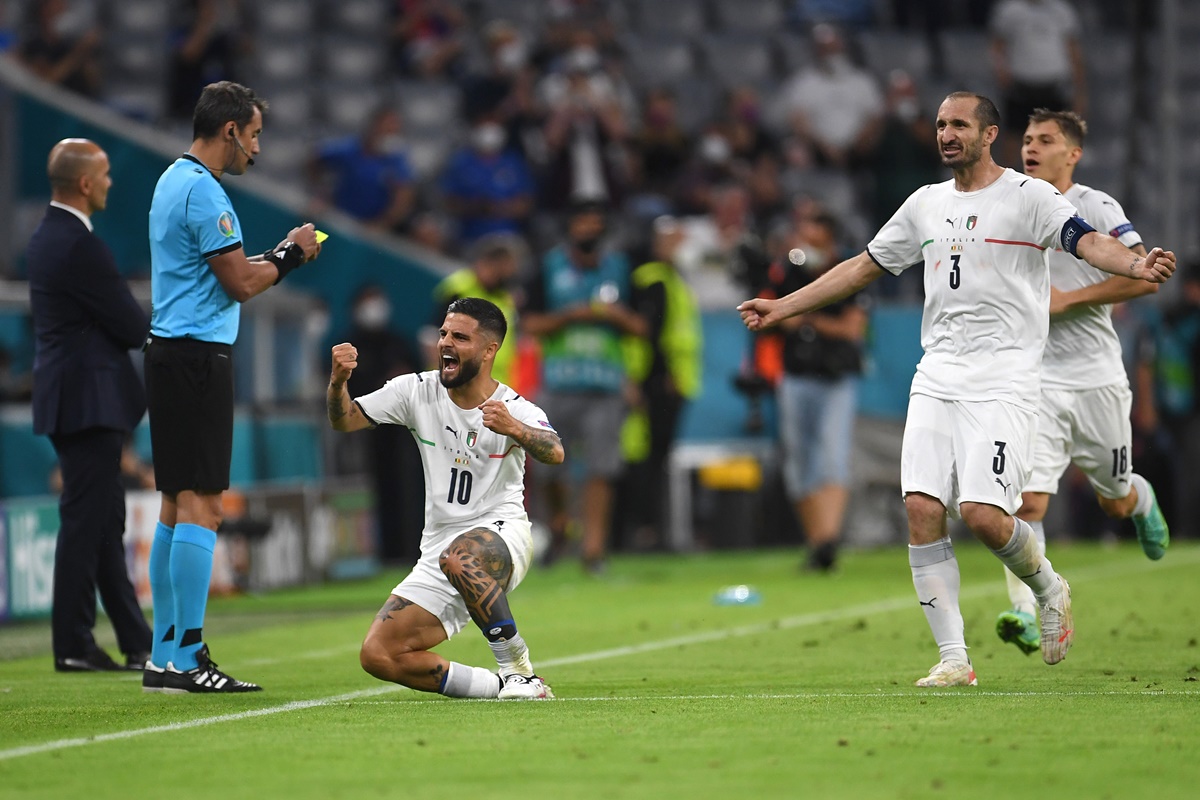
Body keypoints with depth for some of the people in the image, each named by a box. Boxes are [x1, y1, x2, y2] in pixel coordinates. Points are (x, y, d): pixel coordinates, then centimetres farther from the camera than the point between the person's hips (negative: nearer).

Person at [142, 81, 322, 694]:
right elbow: (241, 283, -14)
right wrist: (291, 253, 1)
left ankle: (164, 655, 12)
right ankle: (185, 659, -13)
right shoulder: (203, 191, -14)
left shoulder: (173, 181, 18)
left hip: (171, 351, 11)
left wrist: (278, 256, 17)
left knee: (177, 505, 10)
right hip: (198, 355, -11)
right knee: (200, 504, -11)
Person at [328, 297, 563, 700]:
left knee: (457, 557, -41)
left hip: (501, 534, -5)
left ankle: (518, 667, -24)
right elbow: (345, 420, 2)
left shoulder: (515, 409, -11)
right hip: (439, 546, 5)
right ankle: (501, 686, -2)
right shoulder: (417, 390, 2)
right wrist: (338, 381, -21)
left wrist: (513, 429, -52)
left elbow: (555, 453, -31)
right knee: (379, 655, -9)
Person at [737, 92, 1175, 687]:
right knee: (921, 509, -8)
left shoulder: (1027, 196, -1)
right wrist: (782, 307, 25)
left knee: (982, 514, -18)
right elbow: (865, 266, 25)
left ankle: (1049, 589, 14)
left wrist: (1137, 267, -37)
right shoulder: (926, 204, 15)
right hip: (937, 376, 5)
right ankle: (953, 658, -2)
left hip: (1003, 380, -5)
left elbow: (1086, 241, -16)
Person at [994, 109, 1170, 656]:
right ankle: (1028, 615, -21)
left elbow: (1146, 276, -16)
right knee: (1027, 501, -16)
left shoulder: (1095, 207, -7)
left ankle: (1142, 500, 50)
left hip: (1096, 379, -2)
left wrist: (1068, 299, -19)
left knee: (1115, 501, 14)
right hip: (1035, 380, 2)